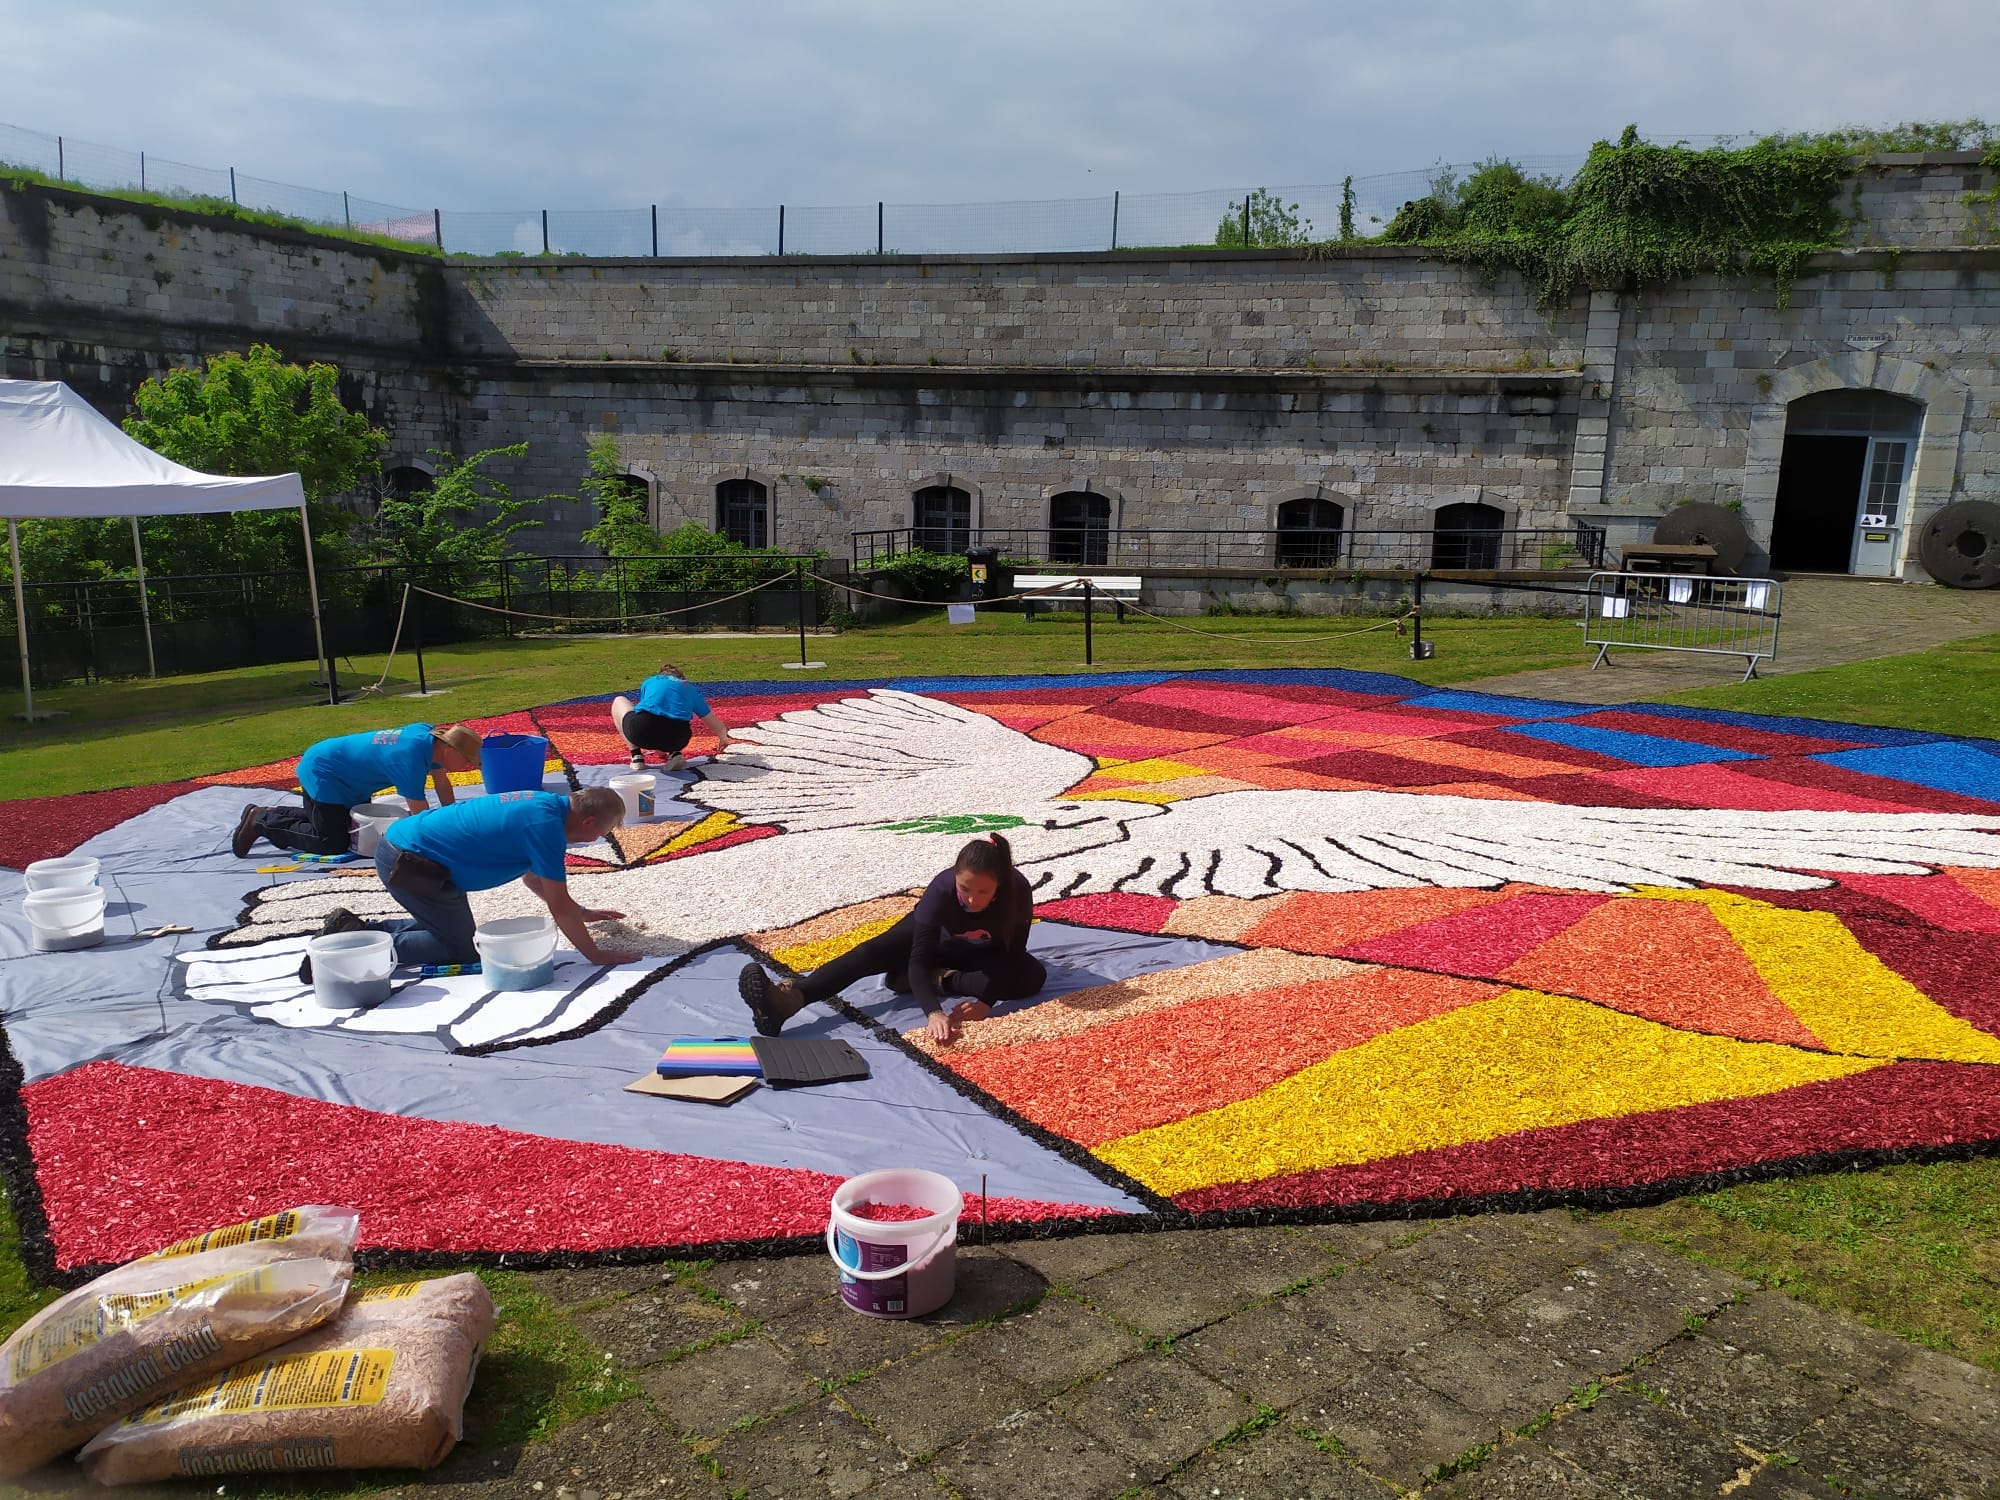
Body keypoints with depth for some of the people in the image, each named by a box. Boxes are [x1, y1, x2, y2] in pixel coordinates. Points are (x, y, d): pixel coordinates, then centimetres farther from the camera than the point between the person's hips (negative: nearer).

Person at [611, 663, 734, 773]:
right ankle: (675, 753, 9)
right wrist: (723, 739, 57)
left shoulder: (649, 682, 31)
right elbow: (718, 727, 34)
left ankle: (636, 756, 17)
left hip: (643, 731, -1)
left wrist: (656, 748, 54)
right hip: (676, 737, 1)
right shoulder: (690, 689, 30)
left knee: (619, 701, 32)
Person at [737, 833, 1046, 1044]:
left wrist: (986, 1001, -46)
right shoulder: (941, 889, -36)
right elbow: (919, 959, -41)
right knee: (873, 952, -26)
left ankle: (940, 980, -24)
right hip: (936, 939, -1)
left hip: (985, 953, 1)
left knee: (1032, 976, -30)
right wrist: (933, 1012, -58)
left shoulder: (1018, 891, -35)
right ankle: (789, 998, -49)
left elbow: (1013, 954, -28)